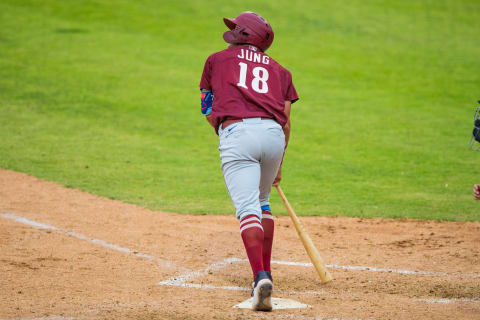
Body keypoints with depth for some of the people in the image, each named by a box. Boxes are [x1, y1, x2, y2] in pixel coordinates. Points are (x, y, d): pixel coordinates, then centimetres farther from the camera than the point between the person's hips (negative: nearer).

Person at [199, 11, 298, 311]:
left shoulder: (217, 59, 22)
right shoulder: (279, 70, 26)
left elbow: (208, 111, 22)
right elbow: (286, 120, 18)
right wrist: (277, 165, 26)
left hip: (236, 132, -3)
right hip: (274, 135, 3)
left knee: (248, 209, -12)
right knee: (262, 202, 25)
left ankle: (261, 278, -29)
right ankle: (265, 272, 27)